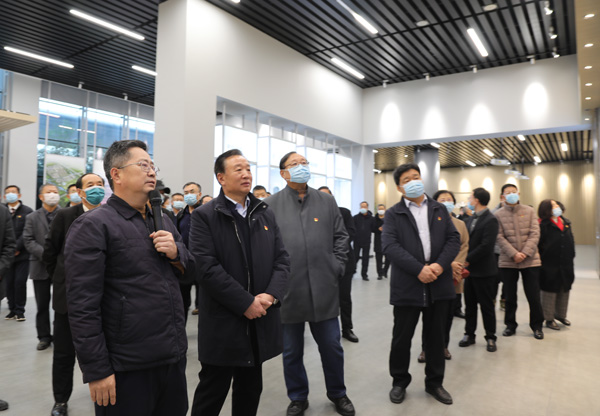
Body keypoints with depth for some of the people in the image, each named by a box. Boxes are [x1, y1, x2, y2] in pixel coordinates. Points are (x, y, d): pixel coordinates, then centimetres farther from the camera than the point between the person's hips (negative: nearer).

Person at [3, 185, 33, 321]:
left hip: (22, 254, -3)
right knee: (9, 283, 5)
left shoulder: (27, 211, 0)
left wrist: (17, 248, -12)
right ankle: (12, 309, 15)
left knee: (20, 282, -3)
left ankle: (20, 311, 8)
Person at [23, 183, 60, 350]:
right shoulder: (32, 217, 7)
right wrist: (45, 254, -14)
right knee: (42, 304, 9)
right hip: (40, 267, 1)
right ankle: (44, 336, 21)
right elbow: (28, 241, -1)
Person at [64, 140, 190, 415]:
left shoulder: (164, 222, 12)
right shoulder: (93, 226, -10)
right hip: (127, 370, -6)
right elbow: (82, 304, -14)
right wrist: (97, 371, -15)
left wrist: (176, 252, -6)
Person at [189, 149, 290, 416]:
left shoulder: (265, 214, 9)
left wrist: (270, 295, -12)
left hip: (259, 322, 5)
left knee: (250, 393, 20)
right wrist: (245, 303, -18)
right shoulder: (204, 216, -8)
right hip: (222, 324, -4)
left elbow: (282, 259, 5)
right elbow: (207, 267, -17)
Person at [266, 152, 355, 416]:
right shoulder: (270, 205, -1)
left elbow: (341, 236, 10)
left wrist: (336, 267, 1)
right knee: (292, 352, 14)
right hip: (288, 291, -1)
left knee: (332, 347, 14)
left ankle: (337, 393, 38)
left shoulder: (327, 201, 8)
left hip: (324, 289, 2)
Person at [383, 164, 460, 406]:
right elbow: (390, 246, -12)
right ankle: (399, 382, 29)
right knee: (401, 338, 8)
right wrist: (418, 269, -21)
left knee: (436, 337, 15)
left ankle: (434, 382, 33)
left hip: (439, 284, 3)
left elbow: (454, 239, 4)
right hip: (407, 286, -2)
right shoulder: (393, 214, 1)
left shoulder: (440, 210, 11)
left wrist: (440, 264, -13)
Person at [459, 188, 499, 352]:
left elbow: (486, 246, -22)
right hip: (469, 269, 7)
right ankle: (469, 334, 26)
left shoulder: (490, 220, -15)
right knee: (469, 304, 14)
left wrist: (467, 260, -17)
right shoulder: (471, 218, 11)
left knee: (486, 305, 6)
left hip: (483, 270, -7)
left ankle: (490, 337, 21)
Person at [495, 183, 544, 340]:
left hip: (530, 261, 0)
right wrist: (514, 254, -16)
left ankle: (537, 326, 23)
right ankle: (510, 325, 25)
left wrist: (525, 253, -13)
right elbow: (500, 238, -5)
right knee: (510, 297, 10)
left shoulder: (529, 211, 5)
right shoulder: (498, 215, 1)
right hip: (507, 262, 0)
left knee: (534, 296, 5)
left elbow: (535, 234, -2)